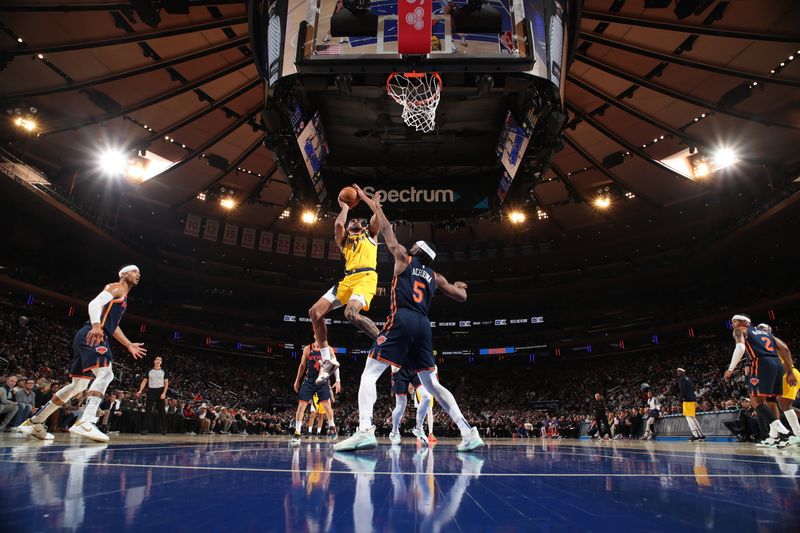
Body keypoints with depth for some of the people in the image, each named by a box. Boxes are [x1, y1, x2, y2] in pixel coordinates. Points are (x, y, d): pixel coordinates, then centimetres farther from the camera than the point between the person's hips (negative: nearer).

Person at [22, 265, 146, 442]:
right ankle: (85, 423, -33)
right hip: (92, 336, -10)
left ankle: (35, 422, 22)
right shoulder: (115, 287, -1)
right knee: (105, 373, -24)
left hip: (94, 337, 10)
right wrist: (96, 325, -36)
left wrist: (129, 345, 31)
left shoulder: (123, 297, 28)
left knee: (79, 384, 13)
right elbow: (94, 303, -18)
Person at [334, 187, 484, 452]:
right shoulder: (435, 277, 23)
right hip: (423, 325, 5)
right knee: (433, 384, 13)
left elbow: (386, 228, 20)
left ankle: (365, 431, -25)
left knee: (369, 374, -5)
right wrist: (459, 286, 51)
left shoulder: (404, 258, 14)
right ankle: (469, 432, 8)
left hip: (401, 320, -5)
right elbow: (462, 297, 26)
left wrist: (368, 200, 30)